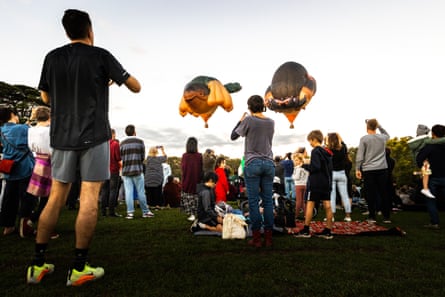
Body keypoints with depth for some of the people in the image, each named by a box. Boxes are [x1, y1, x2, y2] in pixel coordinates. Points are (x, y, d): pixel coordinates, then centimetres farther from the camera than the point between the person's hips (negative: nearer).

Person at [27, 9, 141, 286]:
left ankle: (38, 264, 18)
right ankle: (79, 268, 4)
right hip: (94, 137, -4)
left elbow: (46, 97, 19)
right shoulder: (101, 56, -2)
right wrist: (113, 79, 22)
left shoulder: (53, 57, 9)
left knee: (56, 198, 12)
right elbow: (136, 87, 1)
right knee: (89, 200, -1)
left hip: (62, 137, 5)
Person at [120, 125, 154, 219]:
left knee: (128, 192, 4)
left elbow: (121, 157, 4)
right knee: (141, 192, 5)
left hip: (125, 171, 2)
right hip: (137, 170, -2)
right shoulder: (140, 141, -2)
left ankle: (130, 212, 3)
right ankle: (145, 211, 14)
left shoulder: (122, 143, 5)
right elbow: (143, 157, 0)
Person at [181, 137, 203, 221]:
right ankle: (196, 213, 15)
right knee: (196, 196, 13)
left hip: (187, 179, -1)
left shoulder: (185, 156, -9)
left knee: (188, 197, 10)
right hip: (197, 180, 1)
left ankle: (191, 214, 7)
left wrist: (183, 179, 7)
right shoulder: (199, 156, -7)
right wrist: (200, 179, 6)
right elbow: (202, 169, -3)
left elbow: (182, 169, -4)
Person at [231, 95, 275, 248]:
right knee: (268, 201, 8)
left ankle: (256, 238, 7)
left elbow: (233, 136, 5)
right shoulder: (271, 122, 9)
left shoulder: (248, 120, -4)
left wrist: (240, 120, 17)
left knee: (253, 201, 2)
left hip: (252, 163, -4)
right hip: (269, 163, 4)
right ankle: (268, 237, 14)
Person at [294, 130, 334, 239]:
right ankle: (328, 231, 11)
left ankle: (306, 230, 1)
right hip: (327, 182, 8)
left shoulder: (315, 151, -12)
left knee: (310, 204, -2)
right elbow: (330, 168, 17)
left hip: (316, 182, -8)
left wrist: (305, 166, -6)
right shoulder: (327, 152, 14)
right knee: (327, 205, 6)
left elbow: (315, 167, -21)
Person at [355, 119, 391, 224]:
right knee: (384, 193, 9)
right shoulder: (382, 137, 5)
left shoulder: (364, 139, -5)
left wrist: (357, 169, -1)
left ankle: (372, 217, 9)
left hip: (368, 170, -3)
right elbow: (387, 135, 32)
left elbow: (359, 156, -8)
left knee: (370, 194, 3)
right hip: (382, 169, 3)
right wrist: (379, 126, 21)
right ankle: (386, 217, 14)